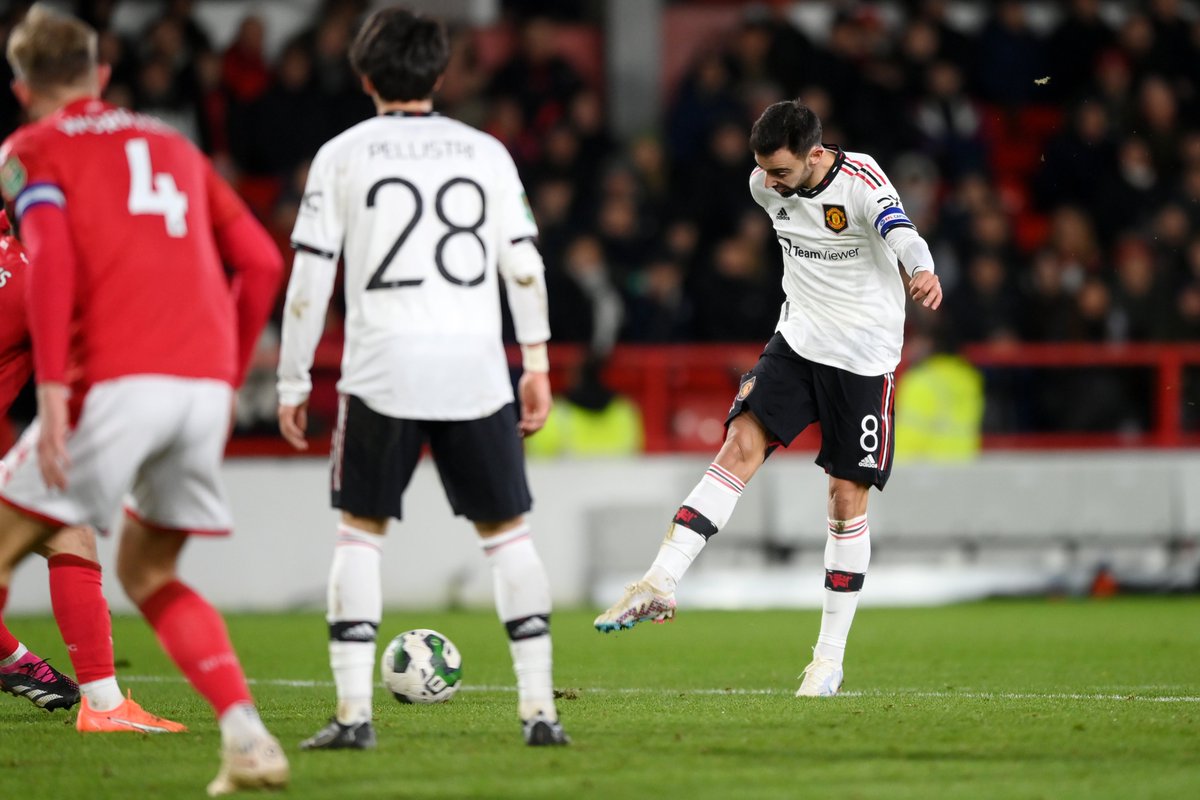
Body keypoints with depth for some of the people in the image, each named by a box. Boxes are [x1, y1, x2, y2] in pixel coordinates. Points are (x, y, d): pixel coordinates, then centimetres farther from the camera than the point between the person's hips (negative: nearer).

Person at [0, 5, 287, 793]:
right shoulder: (173, 145, 26)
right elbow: (261, 261, 18)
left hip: (117, 382, -5)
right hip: (205, 383, 5)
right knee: (148, 572, 20)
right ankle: (248, 736, 1)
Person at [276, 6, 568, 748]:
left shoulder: (342, 156, 4)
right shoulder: (487, 152, 10)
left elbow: (310, 276, 1)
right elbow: (524, 263, 7)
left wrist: (294, 383, 7)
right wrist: (537, 363, 13)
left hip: (383, 368, -2)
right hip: (476, 367, 2)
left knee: (360, 530, 8)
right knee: (508, 531, 10)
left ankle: (354, 713, -2)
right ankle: (539, 707, 3)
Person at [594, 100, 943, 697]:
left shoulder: (860, 182, -20)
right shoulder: (768, 183, -2)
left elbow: (900, 231, -40)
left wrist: (922, 272, -62)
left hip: (863, 356, -4)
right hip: (798, 336, 4)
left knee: (848, 501, 0)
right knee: (741, 445, -17)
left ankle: (830, 657, 9)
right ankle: (661, 584, -25)